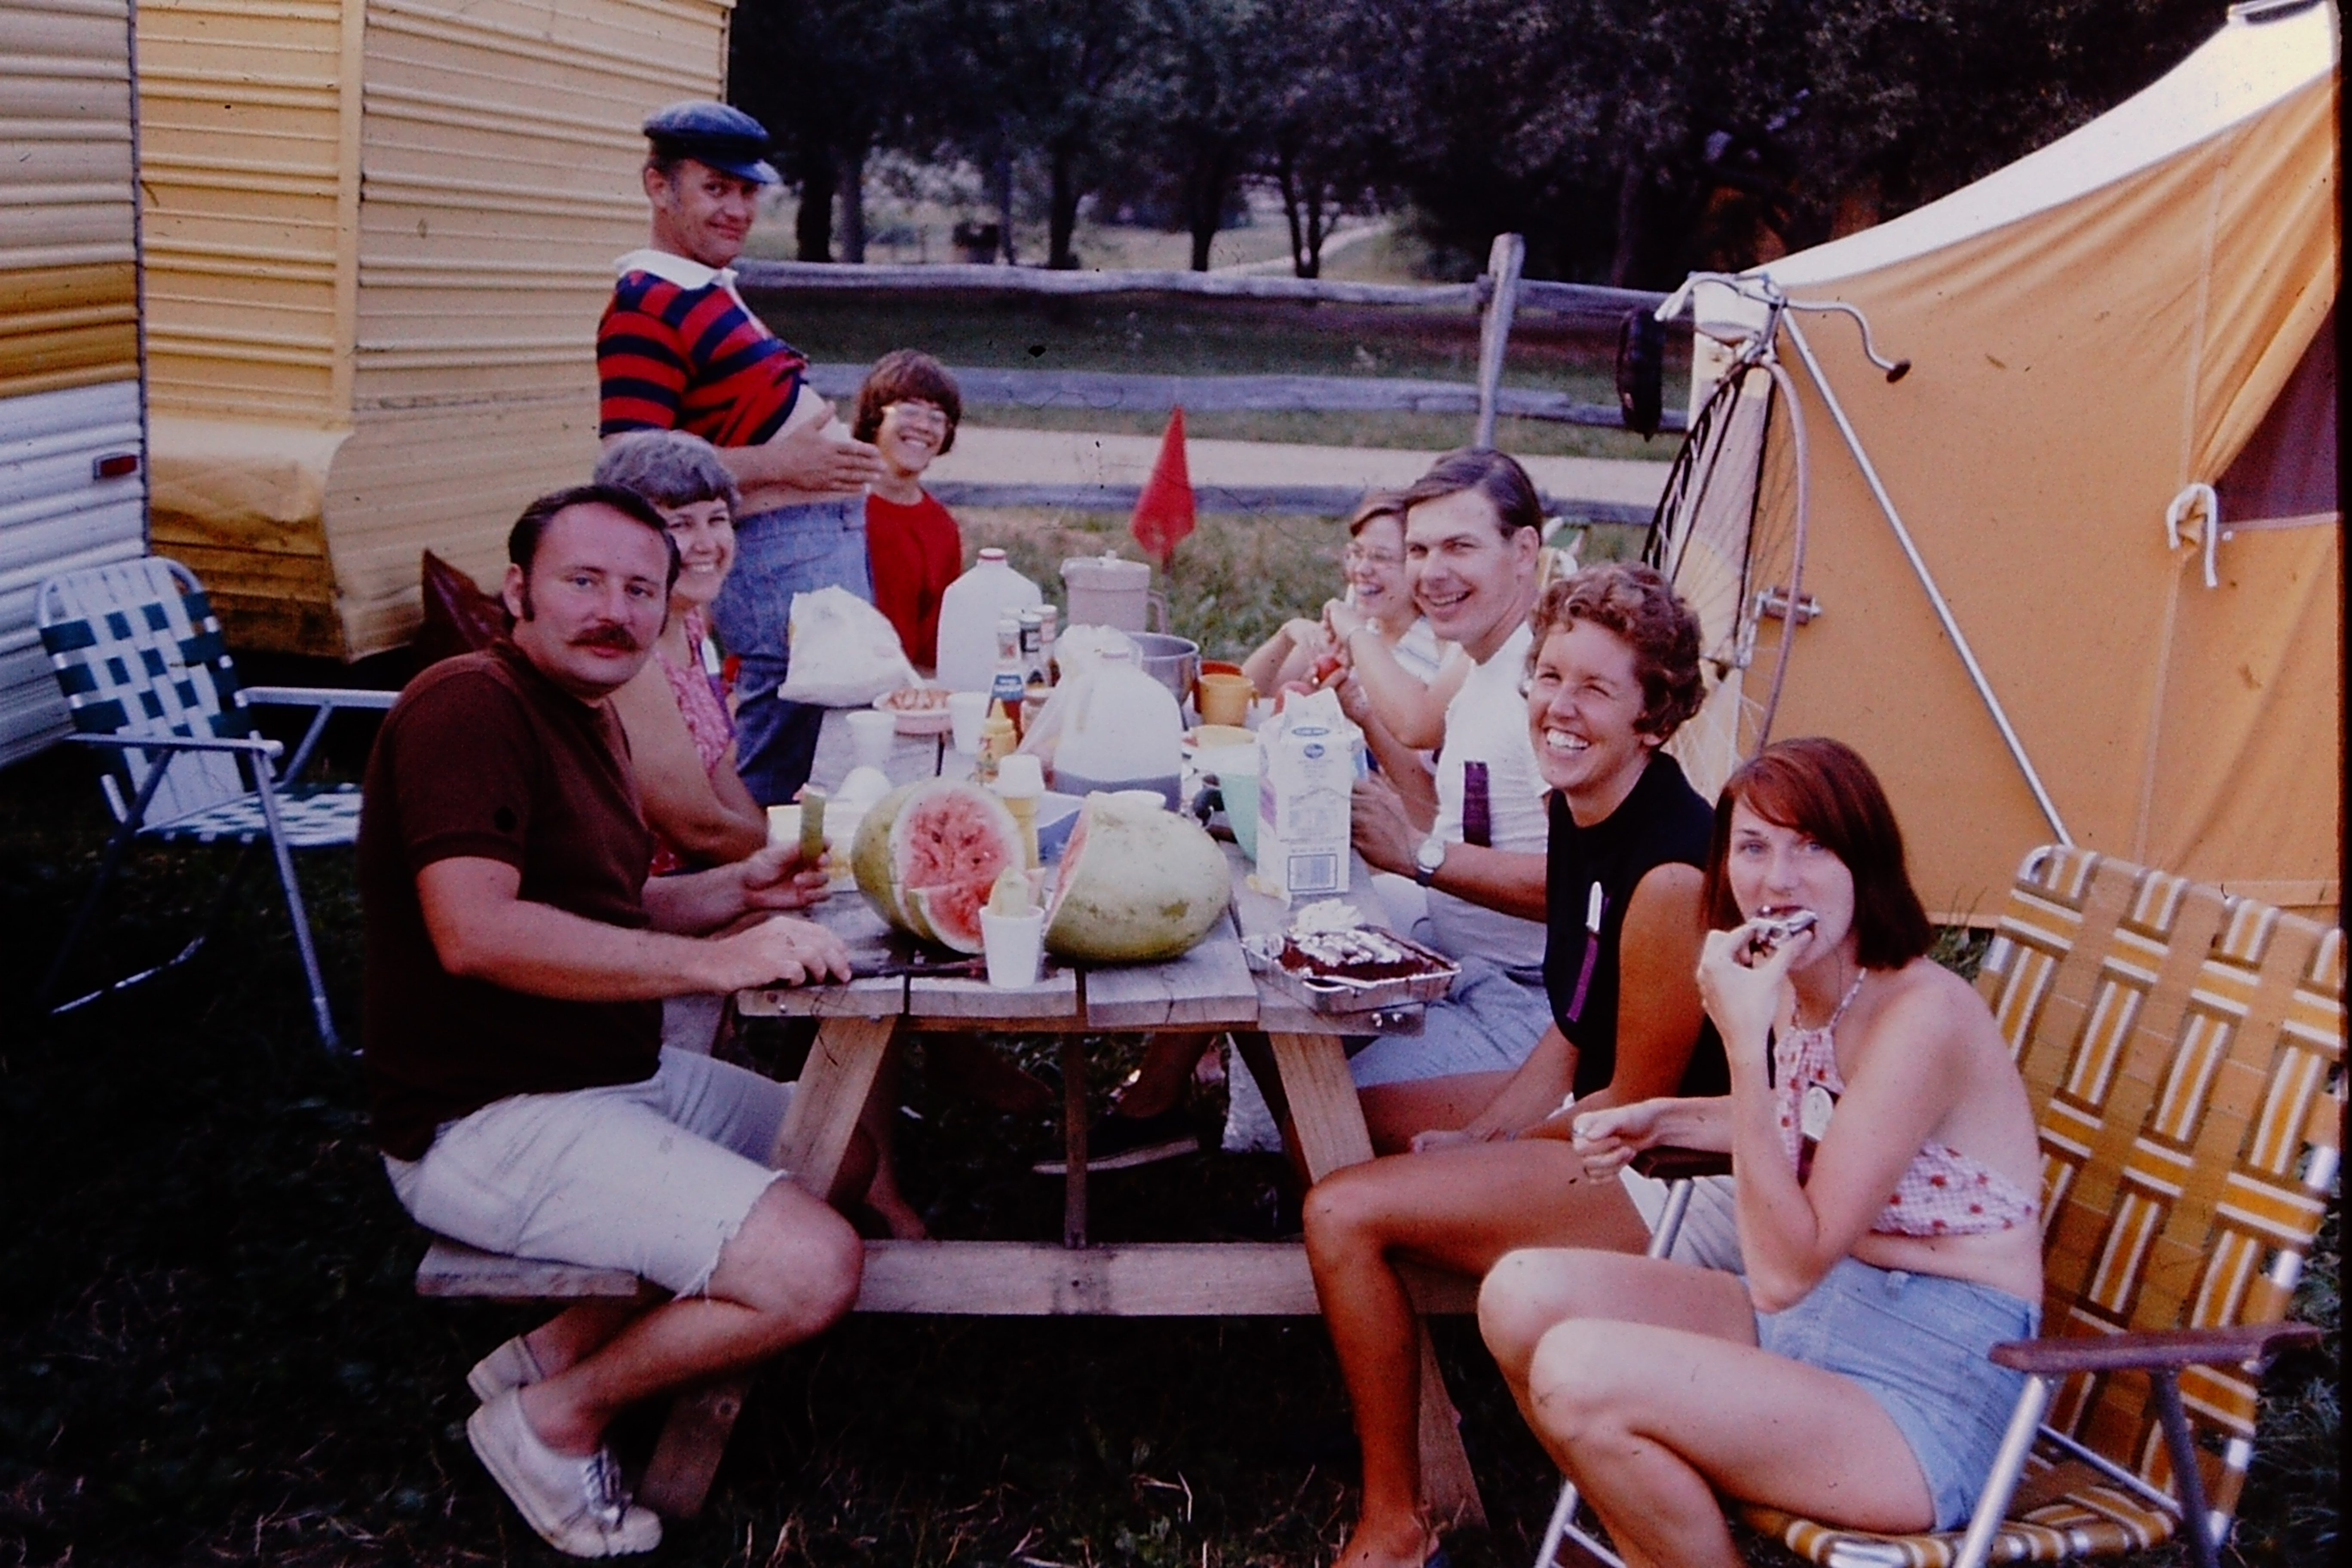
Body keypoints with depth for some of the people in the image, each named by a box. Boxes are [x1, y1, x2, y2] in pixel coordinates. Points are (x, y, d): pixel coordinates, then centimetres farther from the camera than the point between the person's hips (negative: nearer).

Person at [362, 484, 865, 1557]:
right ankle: (558, 1417, 2)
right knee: (814, 1267, -22)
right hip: (487, 1125, -11)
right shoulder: (467, 707, -17)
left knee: (863, 1156, 17)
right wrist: (716, 960, -30)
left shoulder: (588, 718, 16)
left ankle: (555, 1348, 12)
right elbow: (475, 932, -29)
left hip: (616, 1074, 11)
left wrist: (735, 890, 6)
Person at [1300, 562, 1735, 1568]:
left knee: (1344, 1212, -19)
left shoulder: (1672, 872, -26)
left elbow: (1638, 1103, -18)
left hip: (1684, 1186, -10)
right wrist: (1473, 1140, -3)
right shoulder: (1579, 811, 1)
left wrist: (1472, 1153, -8)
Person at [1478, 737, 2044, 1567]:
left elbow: (1784, 1270, -23)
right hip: (1812, 1323, 8)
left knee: (1581, 1373, -25)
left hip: (1928, 1401, -8)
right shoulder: (1795, 987, 4)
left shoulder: (1922, 1014, -21)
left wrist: (1746, 1041, -26)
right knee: (1523, 1295, -5)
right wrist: (1665, 1119, 11)